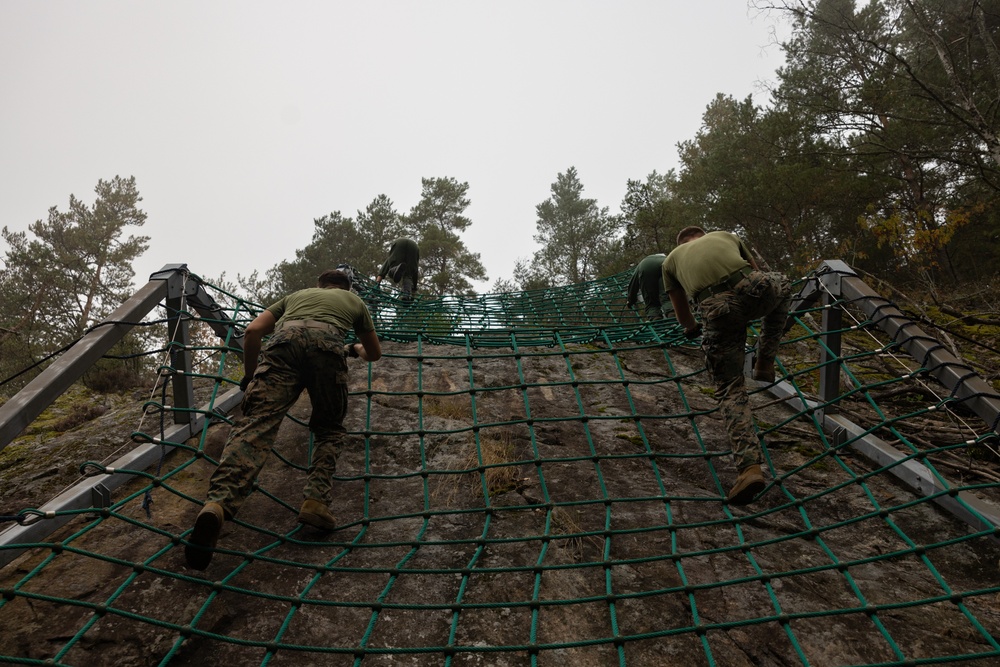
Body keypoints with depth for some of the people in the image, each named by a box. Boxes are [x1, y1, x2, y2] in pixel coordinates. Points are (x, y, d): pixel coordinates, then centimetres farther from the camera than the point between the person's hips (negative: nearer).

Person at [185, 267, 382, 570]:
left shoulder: (296, 295, 41)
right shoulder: (354, 300, 39)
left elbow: (253, 331, 26)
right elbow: (375, 353, 47)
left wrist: (249, 376, 37)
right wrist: (356, 349, 69)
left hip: (286, 339, 1)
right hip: (328, 344, -1)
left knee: (256, 423, -12)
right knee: (329, 429, 16)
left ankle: (218, 503, -35)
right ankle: (316, 502, -3)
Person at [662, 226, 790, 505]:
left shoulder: (671, 259, 31)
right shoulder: (726, 235, 34)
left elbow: (681, 310, 40)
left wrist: (691, 328, 62)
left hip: (718, 310, -1)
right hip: (755, 291, 1)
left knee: (730, 388, 9)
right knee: (783, 284, 38)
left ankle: (749, 466, -7)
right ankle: (764, 363, 33)